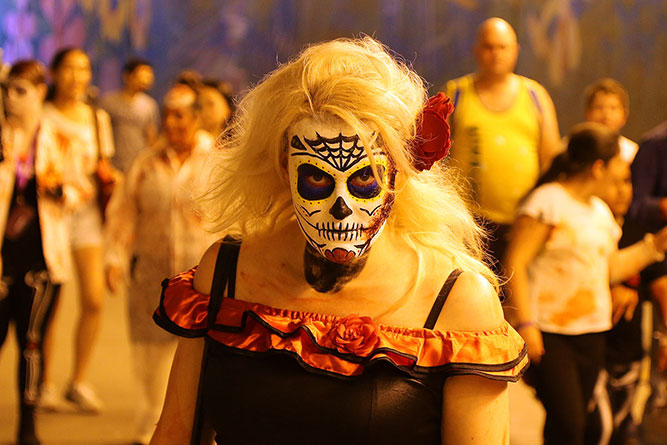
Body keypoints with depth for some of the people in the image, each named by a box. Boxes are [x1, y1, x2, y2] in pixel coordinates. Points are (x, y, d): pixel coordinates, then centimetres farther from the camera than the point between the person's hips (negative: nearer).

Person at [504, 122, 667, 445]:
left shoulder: (601, 211, 16)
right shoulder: (548, 201, -10)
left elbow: (610, 268, 21)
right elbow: (515, 263, -14)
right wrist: (526, 322, -20)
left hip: (591, 333, 8)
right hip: (550, 333, -8)